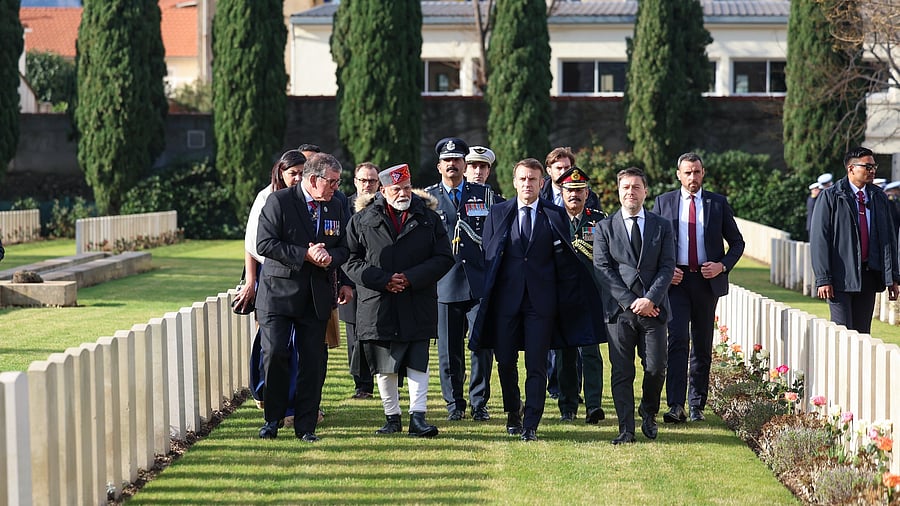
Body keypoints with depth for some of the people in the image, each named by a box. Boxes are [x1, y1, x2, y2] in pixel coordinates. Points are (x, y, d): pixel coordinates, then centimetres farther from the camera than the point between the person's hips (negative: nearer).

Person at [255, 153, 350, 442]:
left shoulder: (336, 210, 12)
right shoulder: (279, 201, -5)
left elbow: (344, 249, 16)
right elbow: (264, 244, -12)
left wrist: (330, 257, -8)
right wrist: (305, 254, -17)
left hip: (317, 298, 4)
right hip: (278, 293, -4)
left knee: (312, 362, 2)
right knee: (275, 354, -9)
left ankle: (305, 426, 9)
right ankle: (272, 419, 8)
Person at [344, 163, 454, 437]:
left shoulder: (429, 219, 6)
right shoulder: (362, 220, 4)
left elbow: (444, 258, 3)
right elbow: (351, 260, 1)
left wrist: (410, 278, -10)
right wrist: (384, 281, -11)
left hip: (418, 306, 0)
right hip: (378, 306, 0)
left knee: (418, 363, -4)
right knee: (385, 368, 7)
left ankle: (418, 417, -2)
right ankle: (392, 417, 19)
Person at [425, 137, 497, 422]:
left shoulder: (483, 194, 11)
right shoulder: (428, 197, 10)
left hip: (479, 282, 0)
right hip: (445, 284, 0)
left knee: (482, 344, -5)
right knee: (449, 348, 3)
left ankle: (479, 403, 6)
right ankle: (454, 404, 14)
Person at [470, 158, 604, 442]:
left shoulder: (556, 215, 5)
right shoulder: (498, 213, 8)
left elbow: (565, 261, 5)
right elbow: (486, 255, 9)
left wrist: (565, 301, 1)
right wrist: (488, 294, 3)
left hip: (541, 299, -1)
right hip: (506, 298, 1)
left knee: (537, 365, -3)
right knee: (505, 361, 7)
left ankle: (530, 425, 2)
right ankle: (513, 410, 30)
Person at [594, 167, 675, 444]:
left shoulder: (662, 226, 10)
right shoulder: (605, 228, 7)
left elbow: (667, 266, 3)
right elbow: (603, 268, -1)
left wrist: (650, 299, -11)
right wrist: (630, 301, -10)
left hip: (653, 308, 1)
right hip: (620, 309, -1)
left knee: (656, 368, -1)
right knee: (622, 372, -1)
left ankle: (649, 414, 25)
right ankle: (626, 429, 4)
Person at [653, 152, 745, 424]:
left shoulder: (718, 203, 7)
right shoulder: (664, 202, 6)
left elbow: (737, 242, 12)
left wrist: (723, 265, -5)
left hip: (707, 281, 2)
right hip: (676, 281, -2)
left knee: (702, 348, 8)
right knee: (677, 340, -16)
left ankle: (697, 406, 18)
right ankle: (676, 406, -20)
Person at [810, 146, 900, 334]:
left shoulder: (879, 197, 11)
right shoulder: (830, 197, -4)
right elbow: (819, 239, -7)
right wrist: (823, 279, -13)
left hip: (869, 275, 5)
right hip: (841, 275, -4)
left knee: (863, 333, 6)